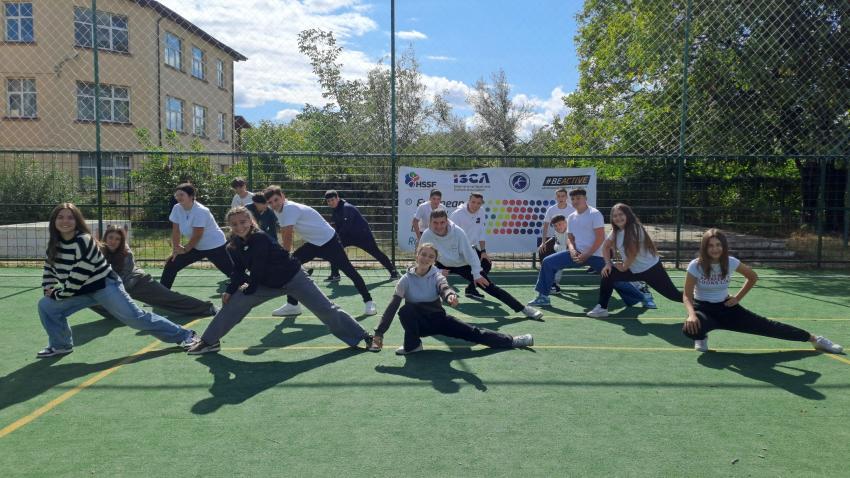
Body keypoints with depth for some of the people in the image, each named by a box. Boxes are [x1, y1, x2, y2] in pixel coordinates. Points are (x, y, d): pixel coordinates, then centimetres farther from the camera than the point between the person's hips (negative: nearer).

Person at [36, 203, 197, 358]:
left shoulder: (83, 241, -23)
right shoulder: (54, 244, 2)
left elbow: (79, 276, -23)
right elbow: (50, 268, 18)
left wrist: (59, 295, -12)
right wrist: (48, 290, 5)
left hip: (104, 286, -8)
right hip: (82, 291, 8)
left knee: (136, 317, -12)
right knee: (46, 305, 0)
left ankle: (183, 335, -5)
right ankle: (61, 345, 17)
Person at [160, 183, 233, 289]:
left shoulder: (200, 211, -26)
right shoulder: (177, 208, -6)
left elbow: (197, 236, -22)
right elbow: (176, 231, -2)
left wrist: (184, 249, -15)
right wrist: (175, 250, -6)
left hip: (214, 246, -6)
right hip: (196, 247, 7)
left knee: (231, 271, -9)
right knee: (171, 265, 2)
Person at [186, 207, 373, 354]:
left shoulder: (260, 238, -27)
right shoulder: (234, 245, -5)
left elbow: (258, 271, -22)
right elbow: (239, 271, 4)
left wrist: (250, 288, -7)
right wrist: (230, 291, -8)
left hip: (292, 278, -6)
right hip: (267, 284, 7)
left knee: (325, 309, -8)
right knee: (233, 303, -3)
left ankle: (363, 337, 0)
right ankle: (210, 341, 12)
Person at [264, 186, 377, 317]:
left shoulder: (290, 208, -24)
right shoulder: (280, 211, 4)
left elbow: (287, 238, -25)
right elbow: (285, 238, 9)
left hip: (329, 241, -9)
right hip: (312, 243, 9)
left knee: (349, 270, -9)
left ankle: (368, 301, 2)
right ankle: (292, 305, 4)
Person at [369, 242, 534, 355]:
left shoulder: (436, 275, -11)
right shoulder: (406, 280, -15)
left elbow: (444, 287, -34)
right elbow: (392, 307, -19)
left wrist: (450, 295, -60)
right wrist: (379, 333, -27)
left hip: (438, 319, 1)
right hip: (418, 323, -1)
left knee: (473, 332, -9)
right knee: (405, 310, -33)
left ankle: (510, 341, -4)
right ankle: (413, 345, -16)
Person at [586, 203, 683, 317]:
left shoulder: (635, 228, -20)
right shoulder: (616, 231, 1)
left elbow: (633, 252, -22)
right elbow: (606, 246, 9)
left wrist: (624, 266, -12)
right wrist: (608, 263, -5)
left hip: (651, 268, -6)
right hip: (633, 270, 7)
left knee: (673, 294, -5)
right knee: (608, 273, -7)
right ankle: (602, 308, -2)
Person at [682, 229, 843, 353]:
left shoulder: (731, 262, -10)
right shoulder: (695, 266, -19)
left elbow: (753, 277, 10)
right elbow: (687, 296, -18)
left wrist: (738, 297, 4)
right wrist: (691, 314, -36)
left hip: (725, 307, 3)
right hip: (703, 308, -2)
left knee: (765, 325, -2)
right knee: (691, 328, -37)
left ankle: (814, 339, 14)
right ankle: (701, 337, 1)